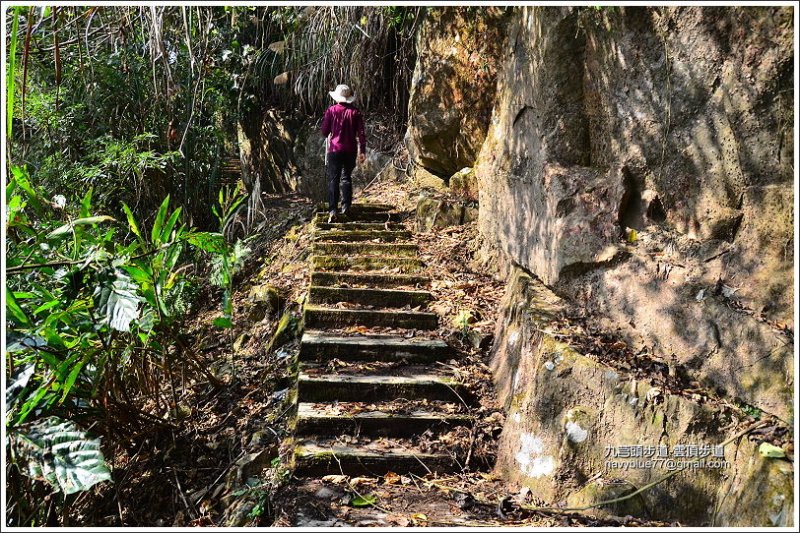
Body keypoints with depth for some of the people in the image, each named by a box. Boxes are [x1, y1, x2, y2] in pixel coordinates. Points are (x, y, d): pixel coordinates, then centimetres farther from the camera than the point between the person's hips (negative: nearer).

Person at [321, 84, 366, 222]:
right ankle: (345, 207, 19)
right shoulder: (355, 112, -1)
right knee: (347, 178, 16)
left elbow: (324, 132, -3)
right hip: (350, 151, 2)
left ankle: (332, 210, -9)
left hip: (335, 150, -2)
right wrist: (362, 151, 2)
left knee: (333, 179, 0)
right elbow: (361, 133, -2)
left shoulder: (331, 111, -5)